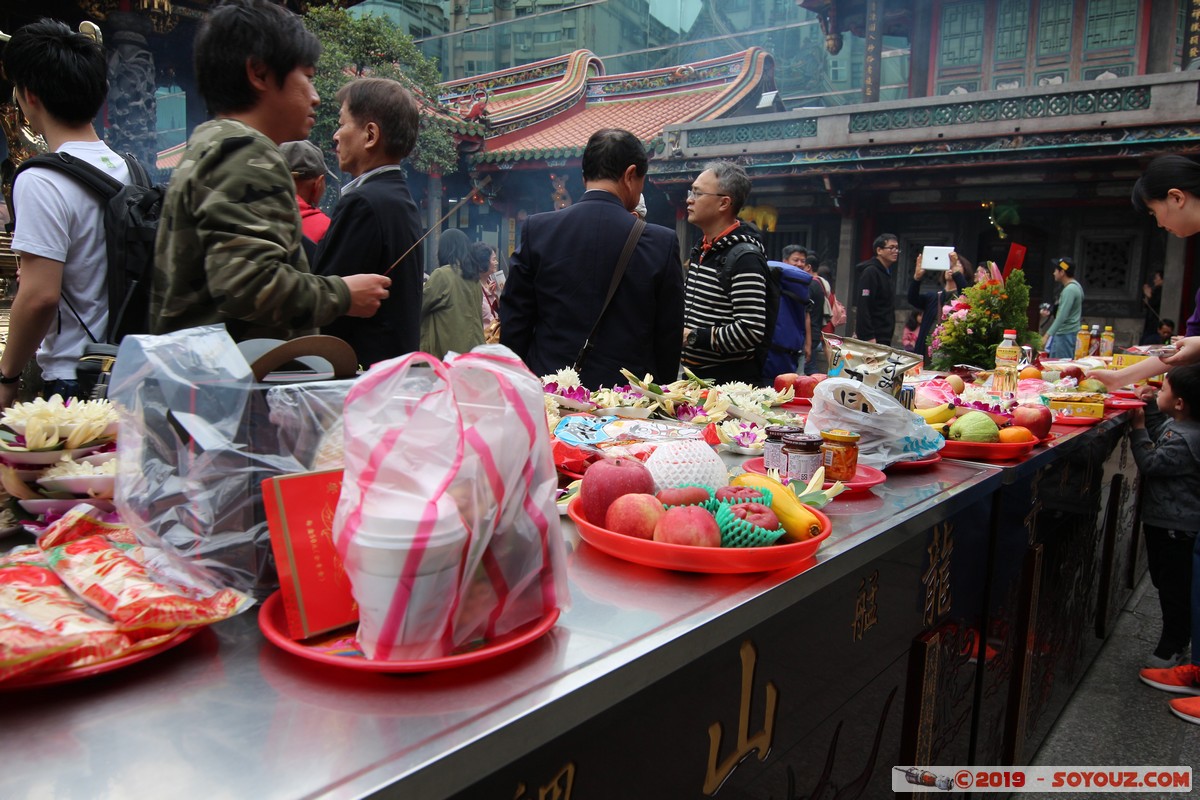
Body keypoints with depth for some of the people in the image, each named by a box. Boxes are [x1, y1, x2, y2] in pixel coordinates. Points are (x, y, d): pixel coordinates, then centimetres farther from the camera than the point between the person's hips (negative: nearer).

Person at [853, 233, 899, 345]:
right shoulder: (870, 272, -11)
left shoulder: (888, 273, 18)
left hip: (884, 338, 10)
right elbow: (863, 307, -20)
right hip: (872, 339, -10)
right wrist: (869, 337, -25)